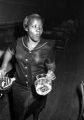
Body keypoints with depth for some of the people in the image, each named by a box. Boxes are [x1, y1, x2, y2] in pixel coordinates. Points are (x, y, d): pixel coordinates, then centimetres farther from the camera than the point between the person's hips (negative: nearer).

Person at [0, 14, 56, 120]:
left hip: (38, 88, -1)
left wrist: (51, 71, -28)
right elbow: (9, 52, 9)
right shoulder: (19, 42, -12)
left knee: (36, 109, 30)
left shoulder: (48, 47, -19)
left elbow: (51, 65, -6)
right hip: (19, 86, 1)